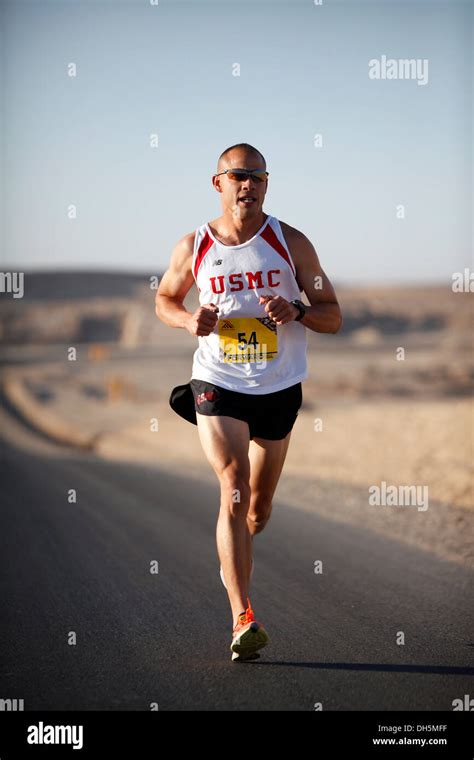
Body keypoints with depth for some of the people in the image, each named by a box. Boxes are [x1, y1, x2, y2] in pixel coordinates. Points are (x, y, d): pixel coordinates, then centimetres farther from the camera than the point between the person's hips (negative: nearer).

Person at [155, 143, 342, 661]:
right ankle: (243, 619, -22)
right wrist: (189, 320, -7)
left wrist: (296, 312, -21)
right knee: (234, 490, -20)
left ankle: (234, 555, 50)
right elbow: (164, 300, 16)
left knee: (258, 509, 13)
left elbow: (333, 317, 1)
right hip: (217, 384, -2)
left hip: (279, 389, 2)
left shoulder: (290, 243, -2)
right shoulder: (193, 248, -1)